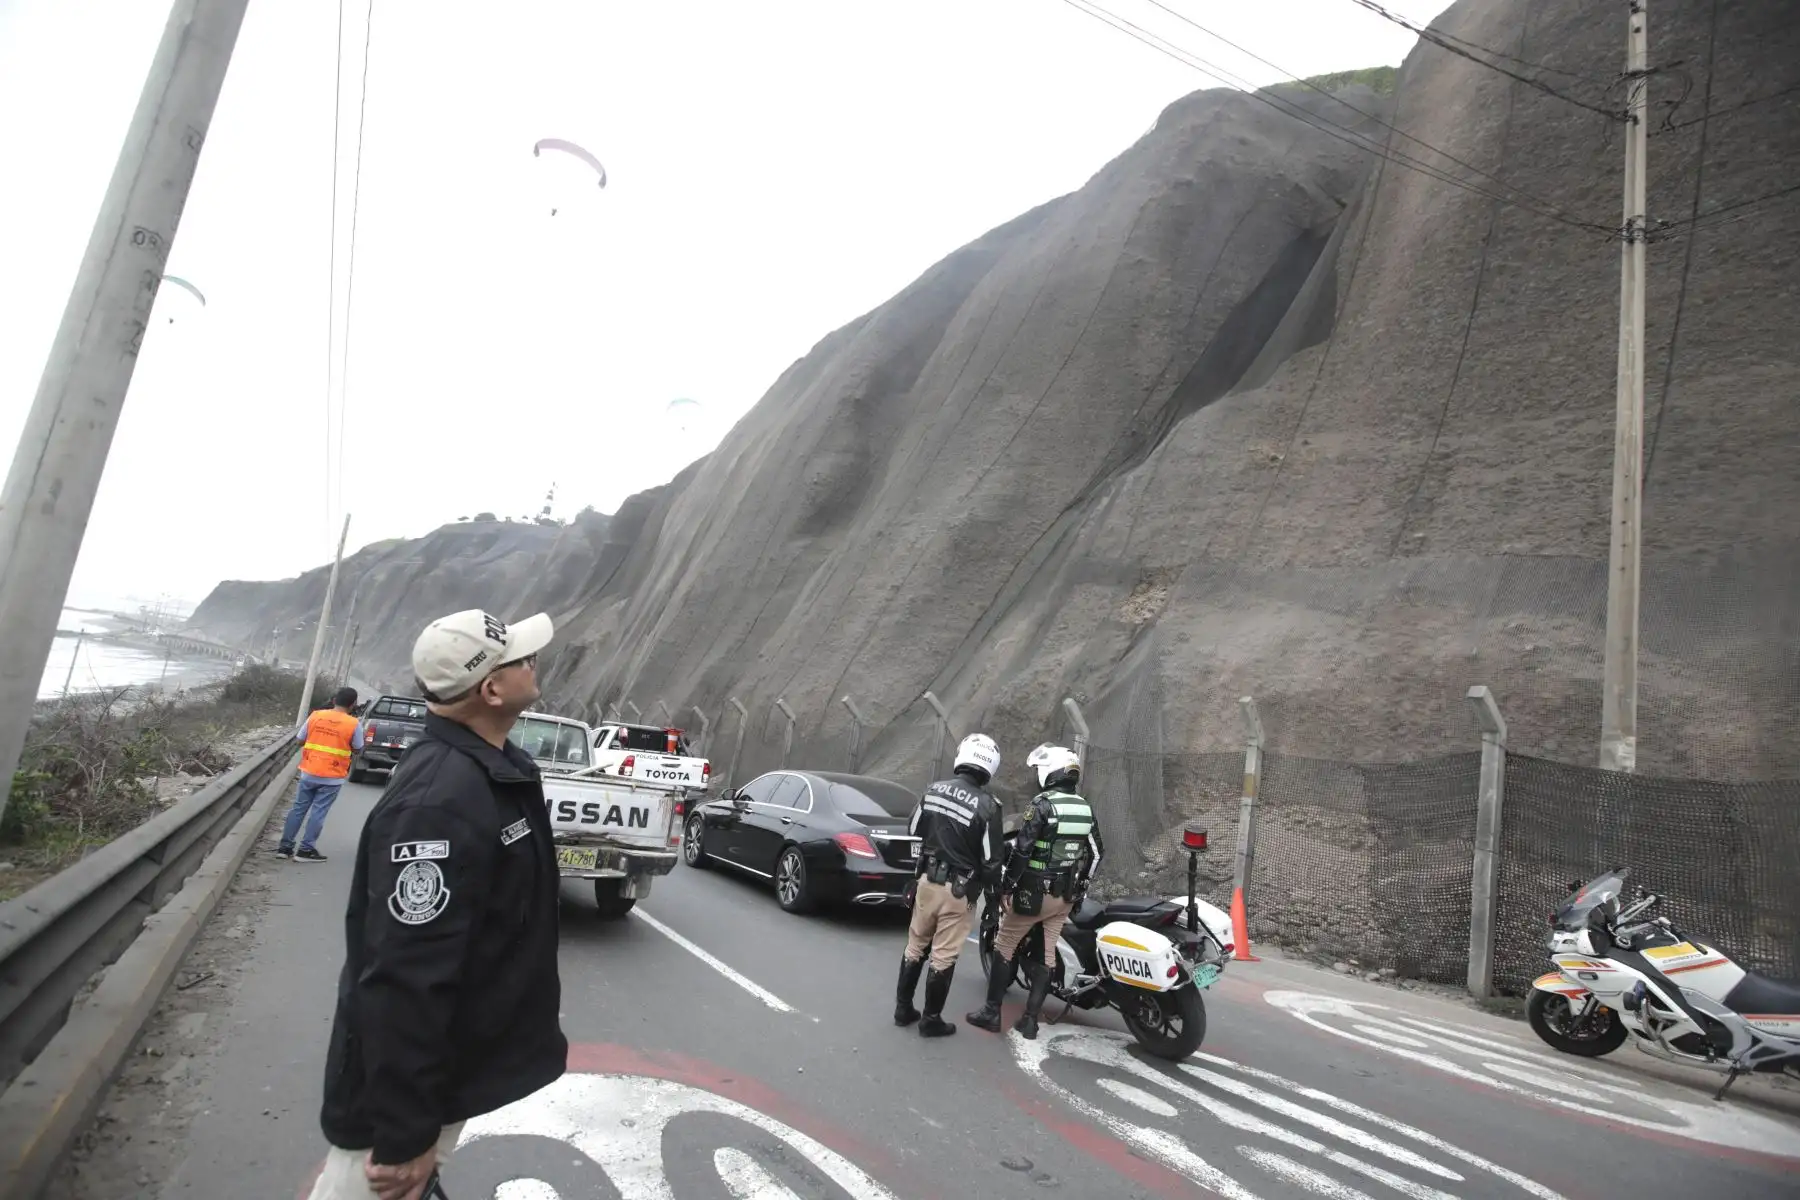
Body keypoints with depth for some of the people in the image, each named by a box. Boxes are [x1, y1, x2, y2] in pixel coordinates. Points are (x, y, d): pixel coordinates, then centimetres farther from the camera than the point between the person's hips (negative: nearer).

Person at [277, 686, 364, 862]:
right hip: (332, 777, -3)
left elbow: (299, 740, 5)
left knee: (298, 809, 14)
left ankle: (285, 847, 19)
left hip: (309, 773, 3)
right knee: (318, 813, 4)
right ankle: (306, 850, 7)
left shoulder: (315, 716, -2)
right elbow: (357, 749, 0)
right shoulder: (354, 724, -11)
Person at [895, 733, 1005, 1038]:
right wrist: (995, 888, 7)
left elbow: (913, 832, 9)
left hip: (926, 881, 4)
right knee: (944, 955, 7)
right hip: (959, 890, -4)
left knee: (916, 945, 19)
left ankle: (903, 1007, 29)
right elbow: (990, 861, -13)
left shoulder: (933, 790, -4)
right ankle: (931, 1020, 19)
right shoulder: (987, 805, -19)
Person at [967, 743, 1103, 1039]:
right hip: (1067, 896, 6)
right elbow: (1096, 853, 13)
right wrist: (1080, 886, 22)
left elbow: (1022, 850, -19)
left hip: (1035, 892, -6)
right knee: (1046, 953, 12)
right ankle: (1030, 1020, 14)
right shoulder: (1086, 809, 5)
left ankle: (992, 1012, 9)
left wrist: (1006, 887, -12)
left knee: (1005, 945, 6)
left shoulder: (1042, 804, -16)